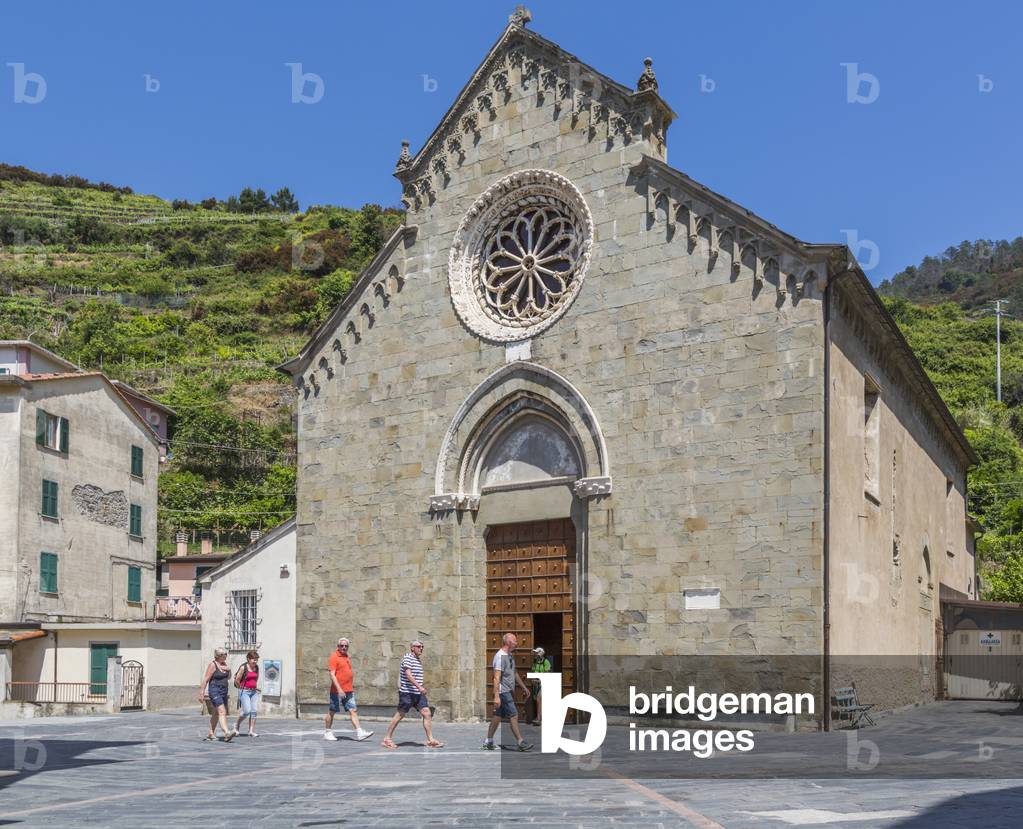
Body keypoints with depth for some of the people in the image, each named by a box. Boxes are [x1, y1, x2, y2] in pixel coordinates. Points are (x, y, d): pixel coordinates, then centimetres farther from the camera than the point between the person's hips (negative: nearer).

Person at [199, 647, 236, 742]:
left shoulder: (224, 664, 11)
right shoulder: (212, 665, -11)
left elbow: (228, 677, 20)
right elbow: (206, 680, -12)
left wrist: (229, 670, -1)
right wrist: (201, 693, -15)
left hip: (224, 691, 8)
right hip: (215, 690, -8)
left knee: (216, 713, 16)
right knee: (222, 712, -20)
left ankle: (211, 733, 26)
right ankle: (226, 734, -30)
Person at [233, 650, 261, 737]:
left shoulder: (256, 667, 7)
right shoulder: (243, 668, -11)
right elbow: (237, 680, -8)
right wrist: (241, 688, 4)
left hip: (254, 691, 6)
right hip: (244, 692, -6)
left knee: (254, 711, -3)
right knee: (247, 711, -12)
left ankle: (251, 731, 1)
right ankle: (237, 725, 13)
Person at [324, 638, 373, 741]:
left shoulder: (346, 657, 15)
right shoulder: (334, 657, -9)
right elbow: (332, 674, -17)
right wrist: (339, 689, -23)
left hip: (348, 691, 7)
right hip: (337, 691, -7)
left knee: (353, 711, -2)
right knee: (331, 712, 5)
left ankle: (359, 733, -7)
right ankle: (327, 733, 17)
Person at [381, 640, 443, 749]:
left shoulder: (418, 660, 18)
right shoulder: (407, 658, -10)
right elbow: (408, 674, -21)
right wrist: (419, 686, -27)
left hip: (418, 693, 8)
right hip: (407, 692, -8)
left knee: (427, 713, -3)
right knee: (399, 715, -1)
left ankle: (430, 740, -1)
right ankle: (387, 739, 11)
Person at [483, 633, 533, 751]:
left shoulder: (510, 656, 15)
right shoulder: (500, 656, -16)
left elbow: (515, 673, 26)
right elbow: (497, 677, -22)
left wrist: (524, 687, 27)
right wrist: (496, 696, -26)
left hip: (509, 691, 10)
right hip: (503, 691, -10)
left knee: (498, 715, 12)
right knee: (513, 715, -7)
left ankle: (488, 741, 17)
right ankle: (520, 742, -3)